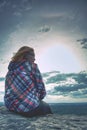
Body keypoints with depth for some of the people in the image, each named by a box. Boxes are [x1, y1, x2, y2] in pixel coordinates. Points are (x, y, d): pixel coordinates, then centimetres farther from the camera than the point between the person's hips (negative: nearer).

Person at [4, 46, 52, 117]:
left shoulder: (10, 69, 11)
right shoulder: (32, 66, -6)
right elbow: (41, 88, -6)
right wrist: (38, 98, 14)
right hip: (28, 106, -7)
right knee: (47, 106, 25)